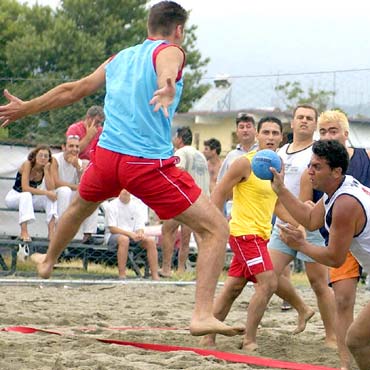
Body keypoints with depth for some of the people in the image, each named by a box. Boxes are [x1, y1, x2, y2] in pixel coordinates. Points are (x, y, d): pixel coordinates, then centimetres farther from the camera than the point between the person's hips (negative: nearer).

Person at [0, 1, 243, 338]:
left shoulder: (120, 58, 19)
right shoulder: (170, 51, -1)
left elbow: (73, 90, 27)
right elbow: (166, 68, -28)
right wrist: (168, 85, -52)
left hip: (107, 155, 7)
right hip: (150, 164, -7)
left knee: (80, 206, 39)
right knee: (215, 228, -5)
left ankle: (48, 261, 62)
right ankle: (203, 316, -19)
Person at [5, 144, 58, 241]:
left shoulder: (47, 168, -7)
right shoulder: (27, 164, -22)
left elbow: (51, 189, -19)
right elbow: (25, 188, -32)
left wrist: (46, 171, -24)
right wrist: (46, 193, -34)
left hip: (29, 200, 5)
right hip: (14, 197, -5)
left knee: (52, 197, -18)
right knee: (26, 195, -38)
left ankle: (51, 232, -29)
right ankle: (24, 232, -44)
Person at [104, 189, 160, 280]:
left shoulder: (136, 205, 7)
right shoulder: (111, 205, -7)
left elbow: (139, 226, 4)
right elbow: (112, 228, -15)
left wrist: (140, 233, -22)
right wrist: (130, 234, -26)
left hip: (132, 234, 5)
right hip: (113, 235, -5)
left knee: (150, 241, -19)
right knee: (124, 239, -39)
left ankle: (155, 276, -21)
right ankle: (122, 276, -40)